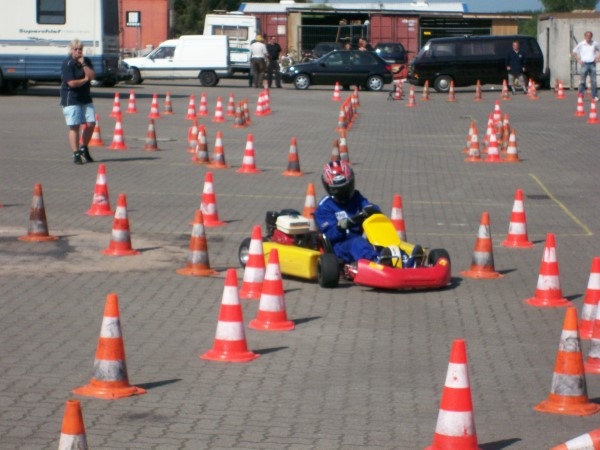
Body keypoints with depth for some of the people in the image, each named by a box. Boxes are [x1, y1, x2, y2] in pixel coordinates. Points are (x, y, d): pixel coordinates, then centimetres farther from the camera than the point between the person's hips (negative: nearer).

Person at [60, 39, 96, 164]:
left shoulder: (86, 61, 9)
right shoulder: (67, 64, -12)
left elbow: (92, 75, -4)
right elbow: (72, 83, -19)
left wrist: (83, 64, -13)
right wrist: (85, 80, -5)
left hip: (85, 98, 6)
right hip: (71, 99, -6)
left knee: (91, 123, 2)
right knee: (74, 126, -6)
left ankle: (83, 148, 22)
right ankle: (76, 154, -2)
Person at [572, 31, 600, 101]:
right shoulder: (581, 44, -1)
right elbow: (574, 52, 8)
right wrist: (578, 60, 0)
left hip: (592, 64, 2)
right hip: (584, 64, -2)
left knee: (593, 81, 2)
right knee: (582, 81, -2)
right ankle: (580, 95, 3)